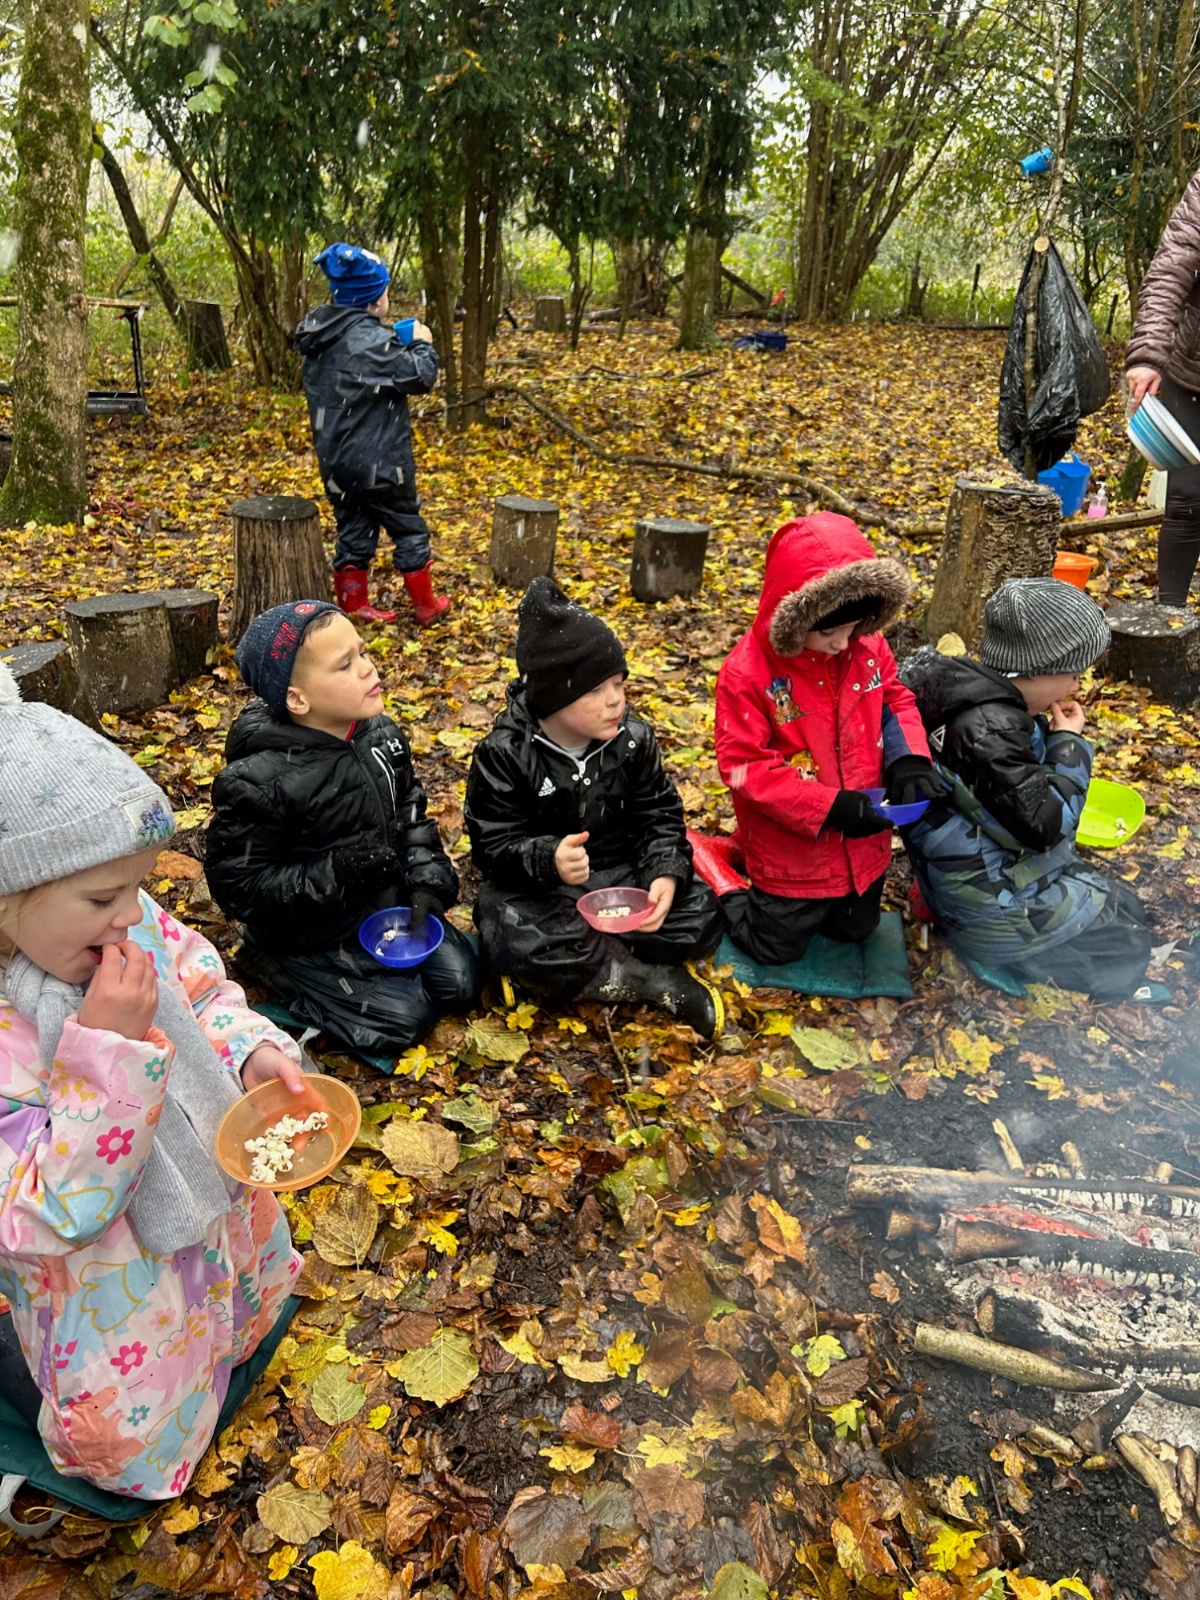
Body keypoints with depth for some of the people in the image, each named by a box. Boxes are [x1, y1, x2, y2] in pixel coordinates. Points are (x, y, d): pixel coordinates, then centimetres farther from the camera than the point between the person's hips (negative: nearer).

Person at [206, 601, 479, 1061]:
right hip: (312, 937, -6)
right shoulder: (256, 782, -28)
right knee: (404, 1016, -7)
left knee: (461, 981, 4)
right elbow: (237, 887, -23)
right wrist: (336, 873, -30)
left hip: (389, 906, 7)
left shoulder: (381, 735, -8)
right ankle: (275, 969, 8)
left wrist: (427, 882, -9)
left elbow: (411, 817, 6)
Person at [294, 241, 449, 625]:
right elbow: (419, 376, -17)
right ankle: (425, 605, 17)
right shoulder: (369, 339, -20)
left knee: (353, 529, 15)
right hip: (377, 462, -7)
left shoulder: (321, 336, 7)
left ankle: (353, 605, 20)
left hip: (336, 460, 8)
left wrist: (396, 346, 11)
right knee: (409, 529, 8)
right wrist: (422, 344, 2)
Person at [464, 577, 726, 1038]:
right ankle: (659, 982, -24)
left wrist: (666, 873, -22)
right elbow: (493, 843, -16)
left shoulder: (633, 739, -5)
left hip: (623, 876, 3)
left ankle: (570, 958, -17)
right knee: (507, 937, -35)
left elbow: (660, 816, -1)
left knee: (701, 915, -18)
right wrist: (547, 859, -38)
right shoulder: (505, 753, -15)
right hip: (540, 888, -3)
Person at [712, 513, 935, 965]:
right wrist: (827, 808, -28)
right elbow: (741, 763, -24)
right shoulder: (747, 671, -25)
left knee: (855, 932, 24)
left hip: (862, 843, 5)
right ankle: (726, 881, 35)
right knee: (776, 948, 12)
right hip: (791, 851, -5)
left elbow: (896, 701, 5)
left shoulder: (868, 646, -9)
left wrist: (910, 758, -17)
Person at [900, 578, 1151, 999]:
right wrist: (1069, 743, -16)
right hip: (990, 896, -10)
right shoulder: (989, 727, -31)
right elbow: (1044, 826, -27)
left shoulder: (989, 698, 1)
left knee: (1121, 905, 21)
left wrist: (1053, 736, -1)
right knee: (1124, 933, 3)